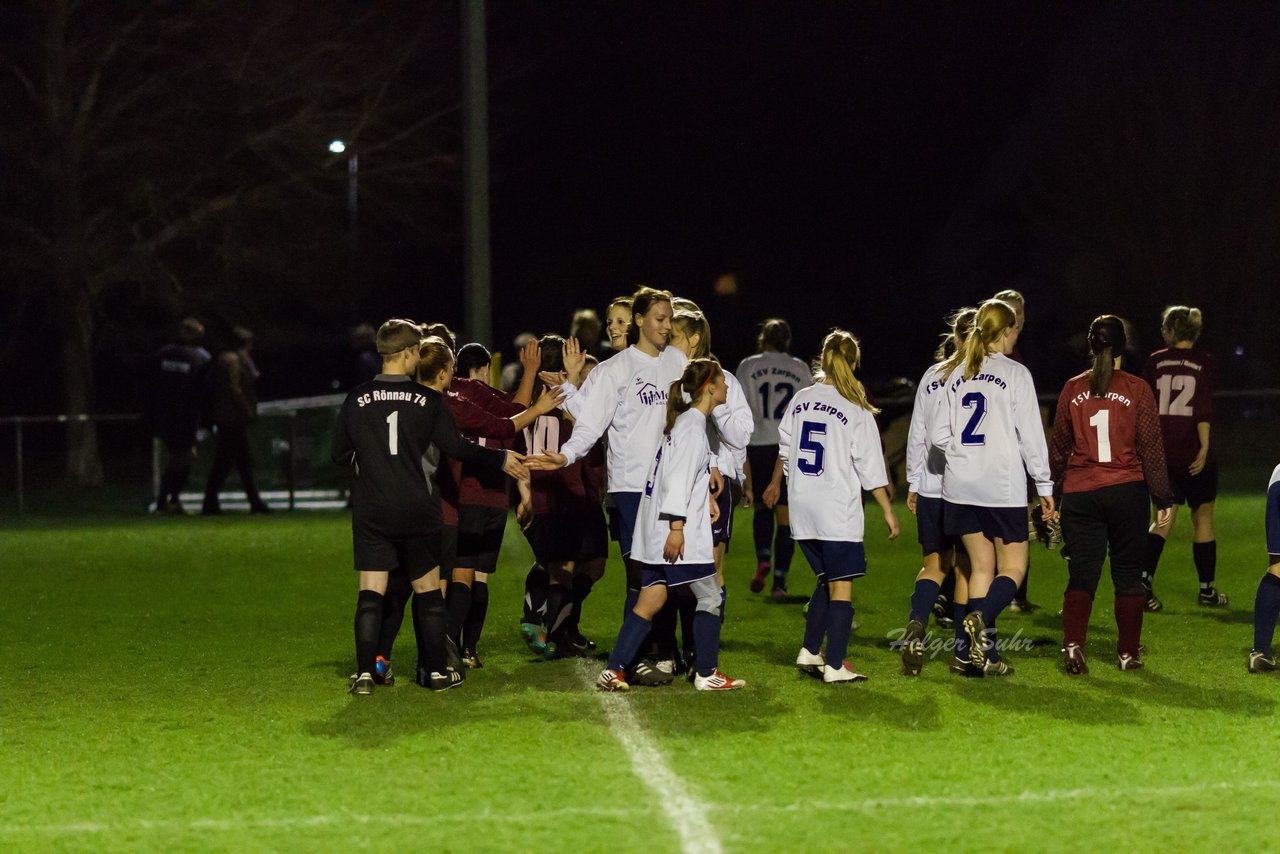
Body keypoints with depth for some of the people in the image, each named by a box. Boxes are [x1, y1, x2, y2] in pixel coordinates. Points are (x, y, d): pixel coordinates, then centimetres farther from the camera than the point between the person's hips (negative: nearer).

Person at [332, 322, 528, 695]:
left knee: (370, 592, 0)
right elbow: (457, 447, -5)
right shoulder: (429, 400, -5)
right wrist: (500, 459, 8)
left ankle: (364, 673, -7)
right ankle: (436, 671, 13)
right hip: (418, 510, -1)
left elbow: (340, 454, 5)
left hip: (370, 511, 1)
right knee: (428, 590, 10)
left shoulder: (356, 399, -1)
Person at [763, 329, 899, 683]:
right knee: (840, 586, -1)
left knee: (826, 580, 20)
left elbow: (785, 449, 18)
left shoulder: (800, 400, 5)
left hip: (802, 507, 6)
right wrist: (887, 510, 1)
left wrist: (776, 483, 36)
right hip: (839, 511, -6)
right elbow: (870, 468, -8)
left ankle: (809, 651, 16)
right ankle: (835, 666, -4)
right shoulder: (856, 411, -10)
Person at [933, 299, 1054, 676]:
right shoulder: (1015, 374, -7)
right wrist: (1044, 485, 1)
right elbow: (1030, 434, -7)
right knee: (1012, 567, 4)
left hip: (960, 485, 5)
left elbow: (939, 436, 6)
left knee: (981, 567, 11)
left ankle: (985, 652, 6)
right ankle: (981, 617, -25)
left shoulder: (957, 374, 7)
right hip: (1003, 487, -5)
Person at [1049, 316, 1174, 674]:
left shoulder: (1073, 389, 1)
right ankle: (1128, 652, 16)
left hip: (1080, 493, 1)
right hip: (1127, 491, -1)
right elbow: (1151, 447, -3)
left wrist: (1052, 486, 25)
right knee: (1128, 574, 11)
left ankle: (1072, 643, -16)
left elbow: (1059, 445, 10)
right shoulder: (1137, 389, -5)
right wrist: (1164, 499, 2)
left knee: (1082, 573, 3)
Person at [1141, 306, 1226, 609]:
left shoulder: (1155, 361, 2)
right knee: (1202, 517, 10)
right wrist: (1204, 448, -14)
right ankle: (1207, 590, 16)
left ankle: (1144, 576, -14)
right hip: (1194, 453, -2)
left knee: (1165, 517, 7)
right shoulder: (1204, 362, -5)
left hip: (1162, 453, 2)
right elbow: (1204, 409, -13)